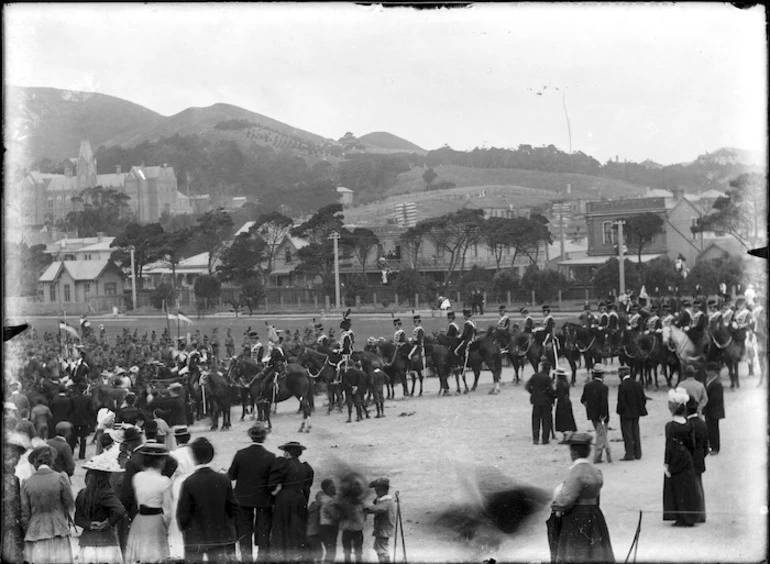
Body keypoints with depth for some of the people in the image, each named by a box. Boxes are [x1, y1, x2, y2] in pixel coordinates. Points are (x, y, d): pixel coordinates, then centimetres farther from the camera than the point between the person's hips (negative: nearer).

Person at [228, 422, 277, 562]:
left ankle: (245, 558, 18)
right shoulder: (270, 457, -17)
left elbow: (231, 476, -5)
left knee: (244, 532, 13)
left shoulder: (240, 454, -13)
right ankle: (263, 558, 15)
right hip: (264, 500, -1)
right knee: (263, 533, 11)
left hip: (243, 499, 1)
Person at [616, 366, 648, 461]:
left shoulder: (622, 386, -18)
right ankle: (637, 454, 19)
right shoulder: (637, 384, 2)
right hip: (636, 414, 6)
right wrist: (640, 409, 15)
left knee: (627, 435, 2)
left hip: (626, 414, -6)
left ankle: (629, 454, 3)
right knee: (636, 433, 15)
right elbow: (643, 399, 6)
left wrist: (619, 411, -4)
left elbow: (621, 402, -19)